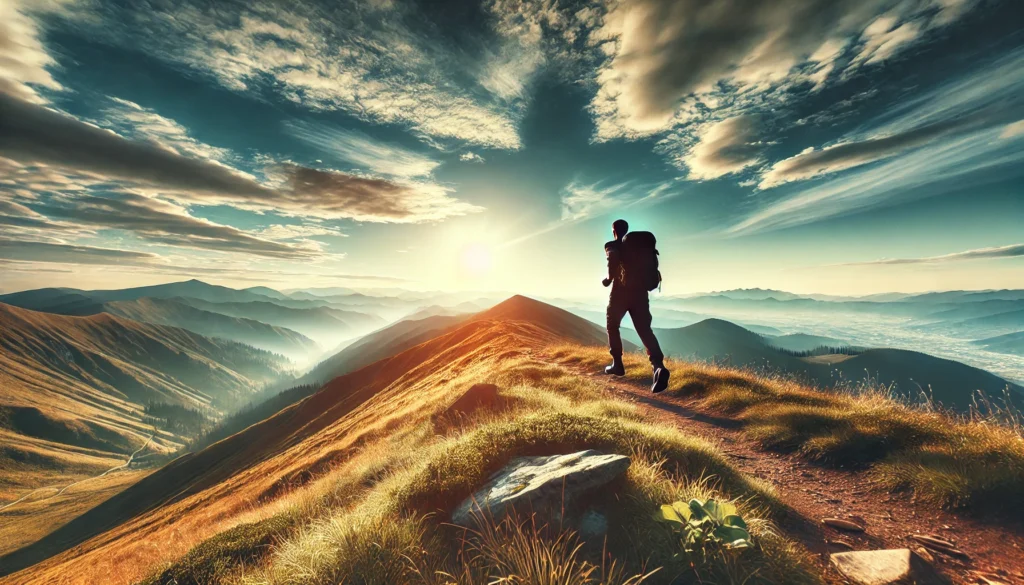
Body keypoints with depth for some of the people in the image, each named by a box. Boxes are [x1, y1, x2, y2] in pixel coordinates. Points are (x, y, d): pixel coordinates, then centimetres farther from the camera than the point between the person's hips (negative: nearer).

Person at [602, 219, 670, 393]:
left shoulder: (611, 246, 1)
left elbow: (613, 261, -21)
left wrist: (609, 279, -8)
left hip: (621, 291, -4)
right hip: (640, 291, 4)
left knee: (612, 326, 16)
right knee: (645, 330, -3)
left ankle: (617, 364, 17)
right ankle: (658, 366, -25)